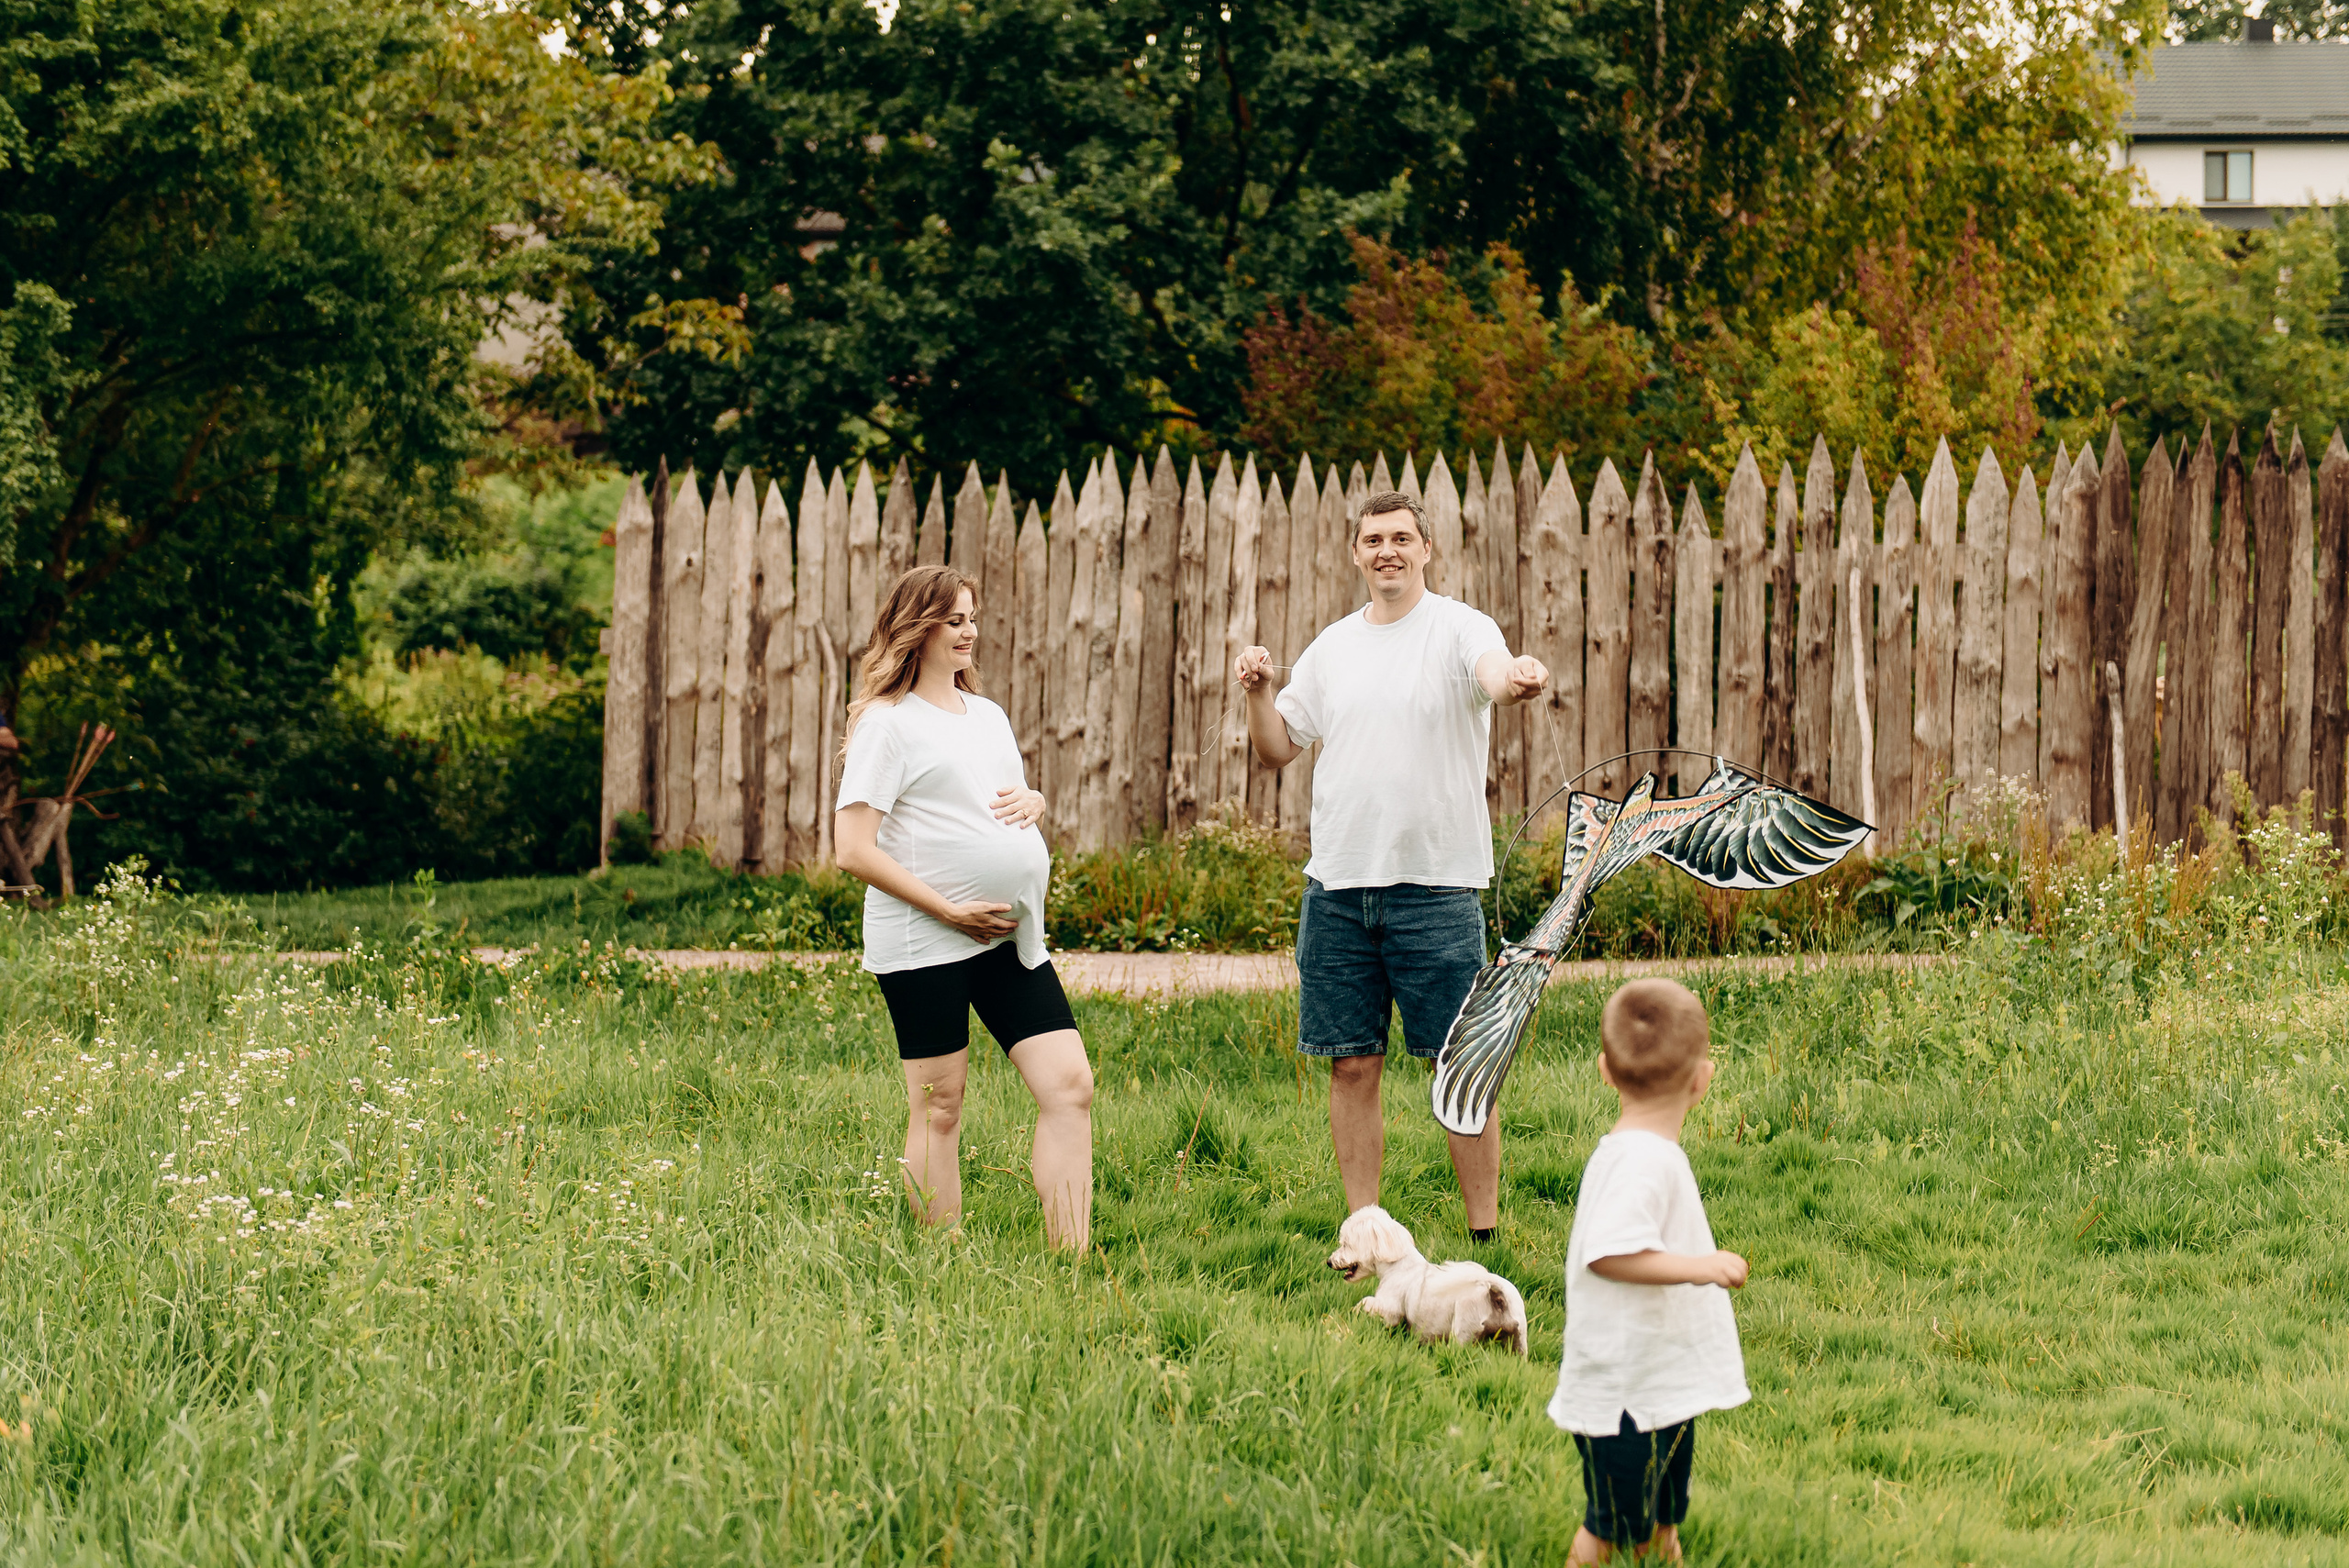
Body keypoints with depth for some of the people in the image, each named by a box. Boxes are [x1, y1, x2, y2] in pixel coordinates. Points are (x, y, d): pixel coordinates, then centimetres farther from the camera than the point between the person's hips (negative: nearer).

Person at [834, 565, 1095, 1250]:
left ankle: (1071, 1260, -3)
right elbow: (854, 850, -12)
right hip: (923, 941, -7)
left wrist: (1033, 802, 5)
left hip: (1011, 936, 7)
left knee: (1069, 1084, -4)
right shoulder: (888, 723, -6)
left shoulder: (988, 716, 17)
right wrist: (950, 910, -15)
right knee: (939, 1109, -1)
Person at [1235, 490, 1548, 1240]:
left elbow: (1494, 672, -26)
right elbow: (1278, 747, 20)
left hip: (1437, 884, -5)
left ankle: (1485, 1238, 4)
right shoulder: (1333, 647, 13)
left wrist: (1518, 680, -50)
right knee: (1353, 1066, 7)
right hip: (1338, 886, 5)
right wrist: (1258, 692, 0)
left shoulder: (1458, 628, -3)